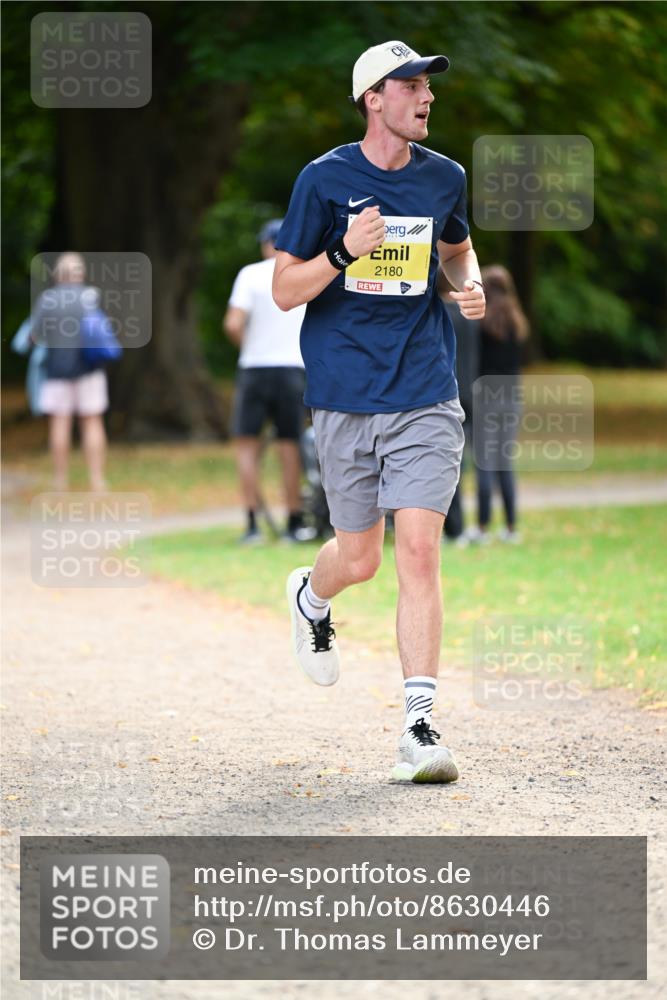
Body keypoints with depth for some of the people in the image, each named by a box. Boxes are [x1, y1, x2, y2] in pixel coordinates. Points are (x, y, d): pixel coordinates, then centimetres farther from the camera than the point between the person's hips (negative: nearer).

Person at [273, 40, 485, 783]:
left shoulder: (444, 178, 6)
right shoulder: (324, 179, -4)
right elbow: (284, 290, -3)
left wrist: (472, 286, 5)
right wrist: (344, 254, -21)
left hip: (426, 394, 1)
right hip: (345, 394, -1)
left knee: (419, 553, -11)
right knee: (360, 559, 8)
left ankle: (418, 730, -11)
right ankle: (311, 596, 46)